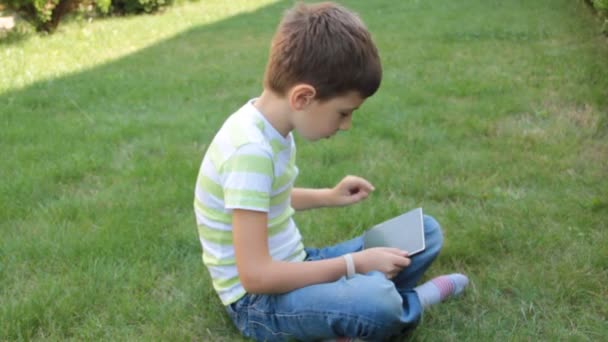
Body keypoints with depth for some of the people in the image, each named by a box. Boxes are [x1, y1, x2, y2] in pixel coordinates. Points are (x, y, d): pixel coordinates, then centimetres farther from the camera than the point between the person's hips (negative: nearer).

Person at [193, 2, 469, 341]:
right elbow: (255, 275, -30)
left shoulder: (270, 125, 0)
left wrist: (328, 196, 10)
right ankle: (407, 302, -4)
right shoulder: (251, 150, -28)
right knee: (375, 300, -36)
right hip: (259, 299, -8)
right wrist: (354, 264, -23)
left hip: (288, 270, 9)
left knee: (426, 231, 8)